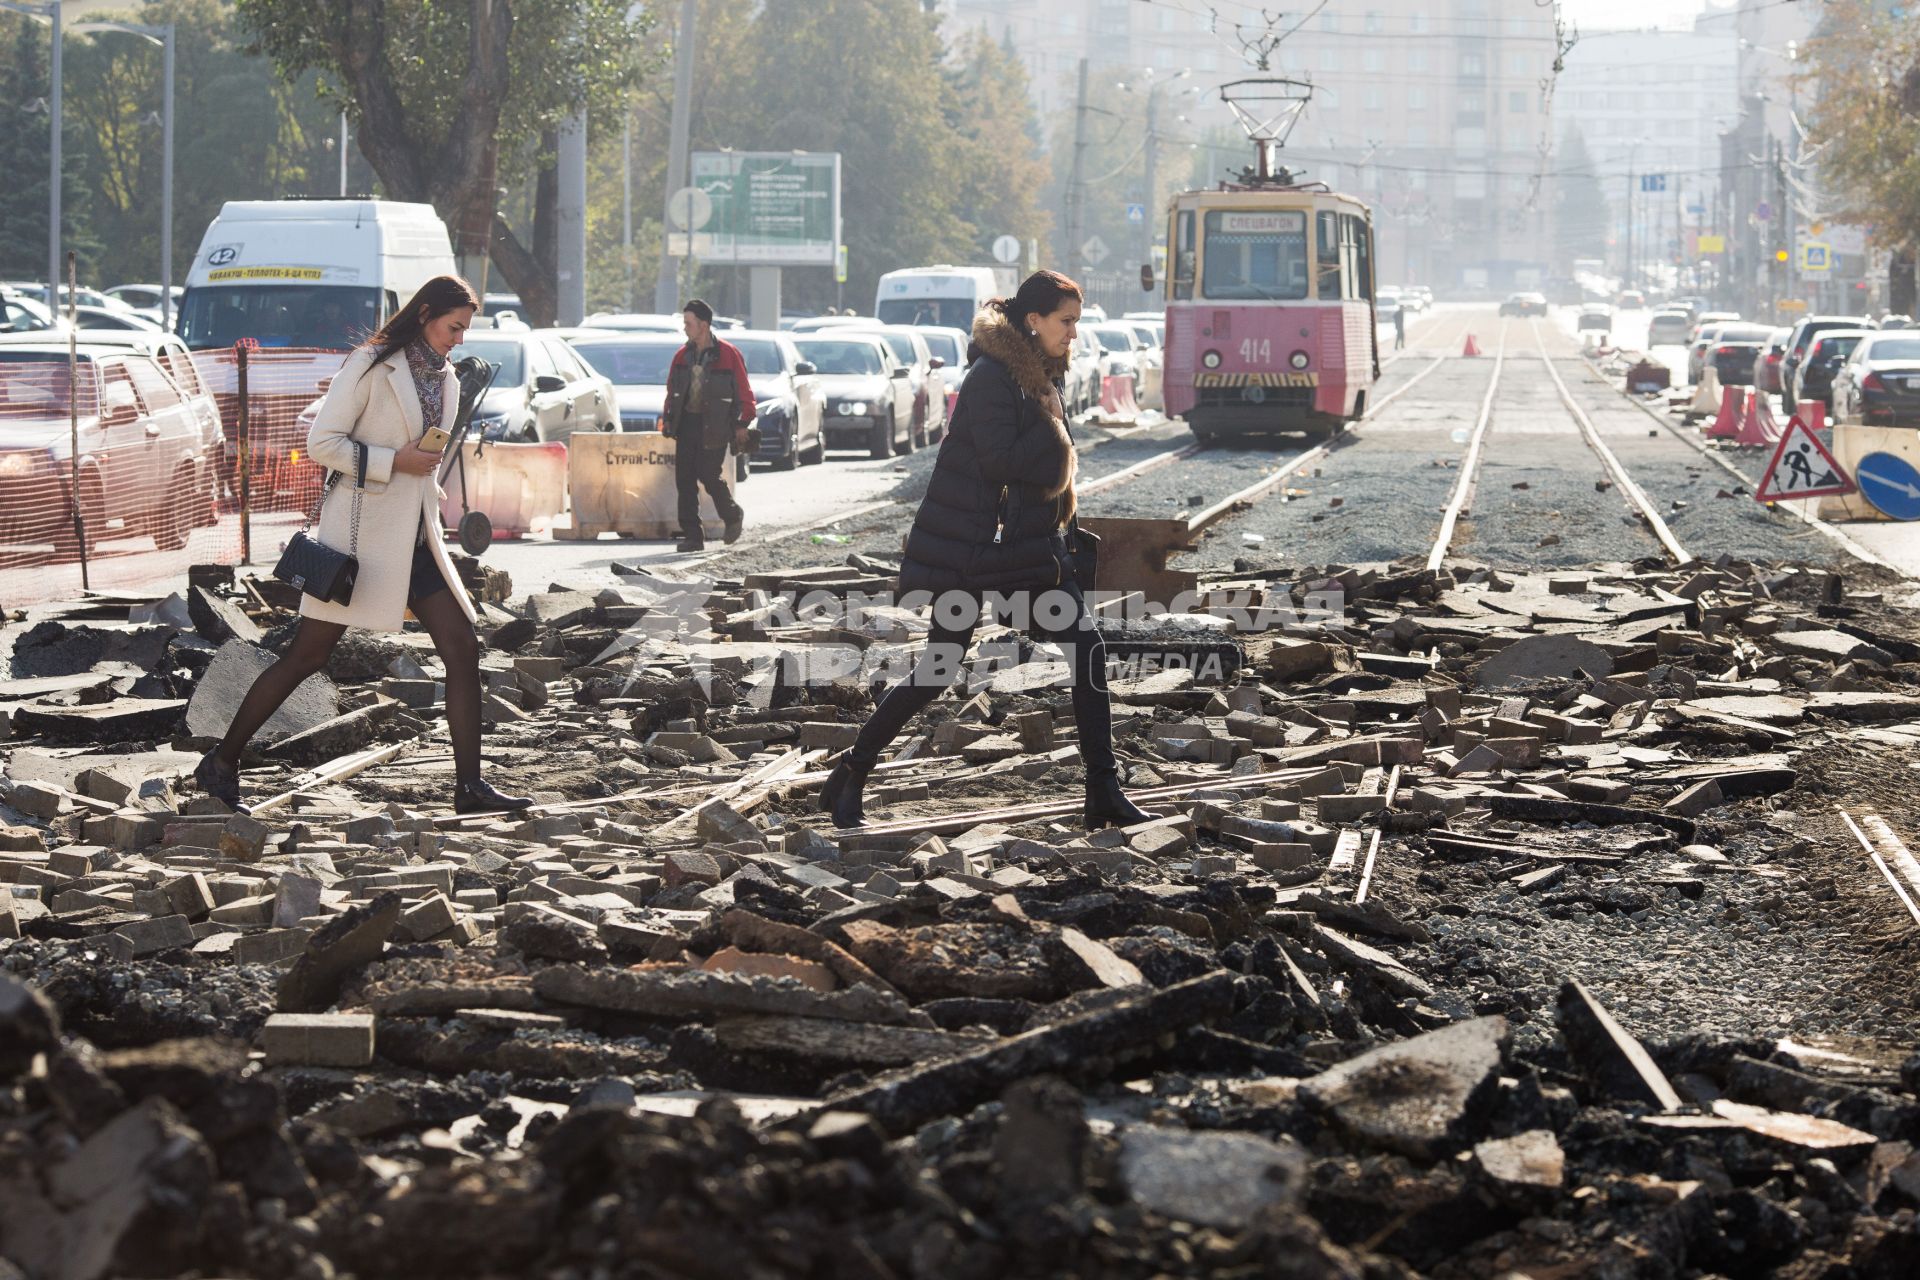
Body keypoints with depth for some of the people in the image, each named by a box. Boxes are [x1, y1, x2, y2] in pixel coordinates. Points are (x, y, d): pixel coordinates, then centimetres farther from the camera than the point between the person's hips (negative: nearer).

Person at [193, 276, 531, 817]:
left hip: (416, 538, 7)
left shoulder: (446, 380, 14)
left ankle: (469, 785, 2)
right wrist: (394, 462, -17)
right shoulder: (371, 366, -9)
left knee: (463, 649, -1)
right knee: (308, 654, -4)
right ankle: (221, 762, 6)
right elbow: (322, 442, -13)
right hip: (362, 533, -7)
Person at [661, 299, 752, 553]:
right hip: (687, 423, 5)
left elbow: (743, 391, -4)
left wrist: (742, 425, -7)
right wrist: (667, 419, 9)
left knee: (708, 474, -11)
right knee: (684, 479, -1)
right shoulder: (682, 355, 9)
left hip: (714, 425, -5)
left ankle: (733, 516, 17)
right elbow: (672, 390, 17)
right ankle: (692, 536, 4)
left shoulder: (728, 354, -7)